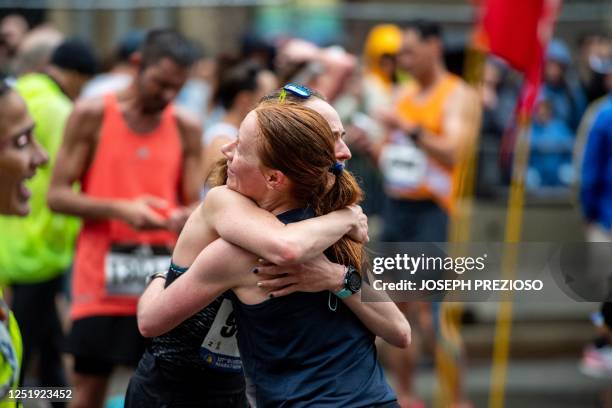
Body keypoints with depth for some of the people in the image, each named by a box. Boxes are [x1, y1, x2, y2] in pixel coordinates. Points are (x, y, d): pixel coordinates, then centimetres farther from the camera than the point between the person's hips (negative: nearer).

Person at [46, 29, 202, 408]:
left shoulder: (186, 128, 5)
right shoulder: (92, 115, -3)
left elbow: (193, 204, 7)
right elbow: (57, 195, -5)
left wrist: (190, 217, -18)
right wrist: (120, 209, -20)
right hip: (101, 278, -2)